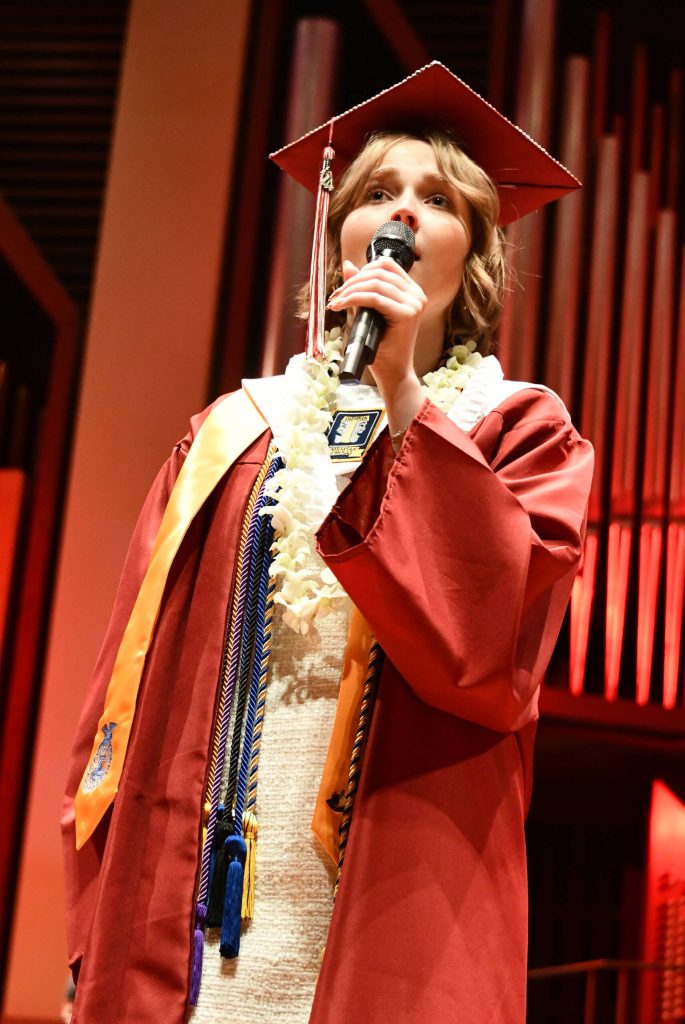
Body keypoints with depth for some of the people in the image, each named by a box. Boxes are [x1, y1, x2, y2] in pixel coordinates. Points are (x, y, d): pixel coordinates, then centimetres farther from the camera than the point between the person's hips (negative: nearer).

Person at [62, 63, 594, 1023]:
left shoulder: (519, 431, 6)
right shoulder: (233, 436, 12)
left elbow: (491, 642, -12)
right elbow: (132, 690, 8)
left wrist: (404, 398, -13)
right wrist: (101, 936, -1)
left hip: (396, 921, -2)